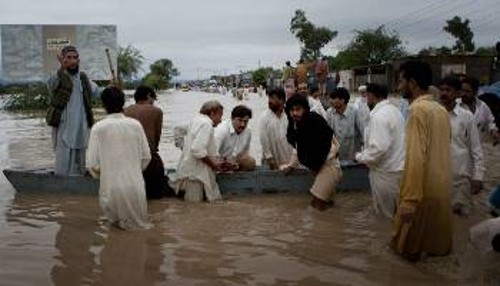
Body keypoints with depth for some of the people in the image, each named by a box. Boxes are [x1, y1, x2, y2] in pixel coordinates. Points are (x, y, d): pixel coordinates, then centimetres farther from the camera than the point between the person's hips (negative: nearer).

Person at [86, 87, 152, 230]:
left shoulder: (98, 128, -9)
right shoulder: (136, 125, -3)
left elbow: (92, 164, -7)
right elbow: (146, 157, 3)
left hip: (112, 187, -2)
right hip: (136, 185, 2)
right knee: (138, 222, 27)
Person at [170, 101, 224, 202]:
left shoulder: (197, 120, 14)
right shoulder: (206, 124, -16)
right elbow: (198, 150, -27)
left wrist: (217, 162, 12)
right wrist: (214, 164, -15)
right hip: (195, 171, -10)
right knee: (195, 200, -1)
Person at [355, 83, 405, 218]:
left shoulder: (379, 116, -20)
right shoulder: (394, 110, 9)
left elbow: (379, 148, -27)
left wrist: (360, 157, -10)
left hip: (387, 172, -9)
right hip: (397, 167, 9)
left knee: (385, 215, 6)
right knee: (396, 213, 18)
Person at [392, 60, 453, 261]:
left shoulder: (418, 109, -19)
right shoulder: (441, 109, 7)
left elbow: (416, 157, -26)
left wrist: (409, 199, -26)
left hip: (425, 187, -8)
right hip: (442, 184, 8)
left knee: (409, 233, 12)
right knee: (436, 228, 22)